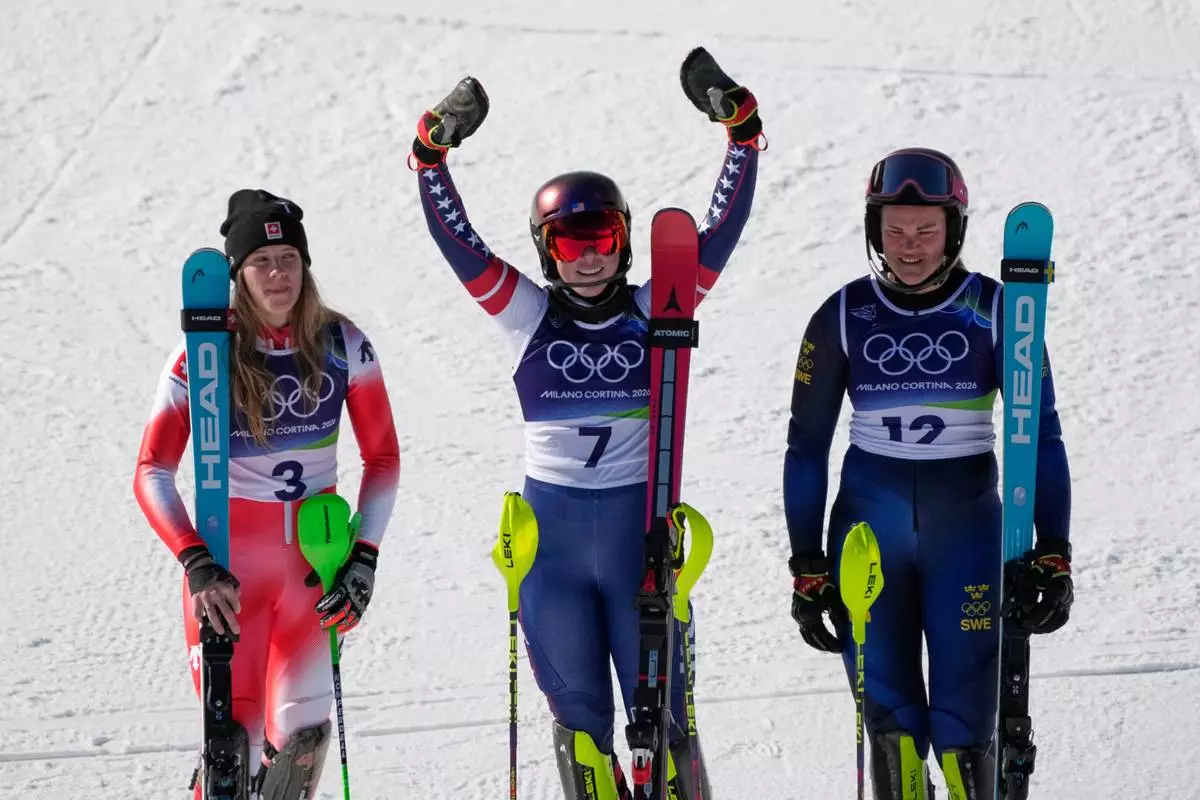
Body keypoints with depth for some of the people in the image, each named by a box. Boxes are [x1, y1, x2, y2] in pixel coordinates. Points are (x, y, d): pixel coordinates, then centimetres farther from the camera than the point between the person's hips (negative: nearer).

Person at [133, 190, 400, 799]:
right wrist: (196, 563, -26)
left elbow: (382, 458, 4)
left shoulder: (342, 344, -2)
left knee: (303, 729, -3)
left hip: (316, 548, 2)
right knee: (234, 735, -11)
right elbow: (151, 474, -13)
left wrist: (363, 558, -7)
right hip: (227, 554, -2)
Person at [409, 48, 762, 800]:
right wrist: (433, 150, -19)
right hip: (552, 527, 1)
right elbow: (457, 240, -6)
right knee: (578, 708, 10)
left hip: (640, 521, -1)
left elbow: (722, 229, -6)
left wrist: (742, 130, -16)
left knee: (660, 705, 3)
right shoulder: (527, 315, 1)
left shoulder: (657, 310, 0)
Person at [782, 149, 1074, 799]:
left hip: (966, 522, -1)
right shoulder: (842, 318, 1)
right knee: (890, 719, 1)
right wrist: (807, 567, 2)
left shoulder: (994, 311, -2)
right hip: (869, 526, 1)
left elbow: (1040, 434, 0)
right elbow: (807, 446, 6)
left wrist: (1054, 553, -7)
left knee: (963, 724, -7)